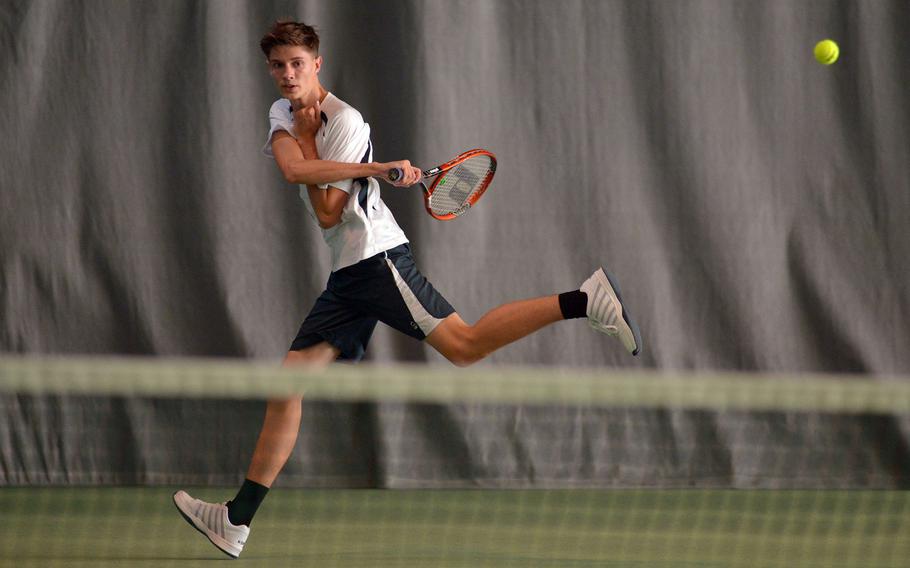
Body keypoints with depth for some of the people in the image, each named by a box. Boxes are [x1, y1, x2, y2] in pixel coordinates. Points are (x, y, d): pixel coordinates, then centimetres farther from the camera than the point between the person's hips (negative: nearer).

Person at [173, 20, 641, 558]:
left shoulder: (345, 122, -9)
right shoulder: (283, 114, 14)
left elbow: (328, 213, -13)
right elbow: (296, 170, -9)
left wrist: (306, 137, -11)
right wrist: (373, 168, -21)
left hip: (378, 258, -7)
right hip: (345, 276, 7)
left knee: (465, 344, -22)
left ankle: (584, 299, -23)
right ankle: (237, 519, 7)